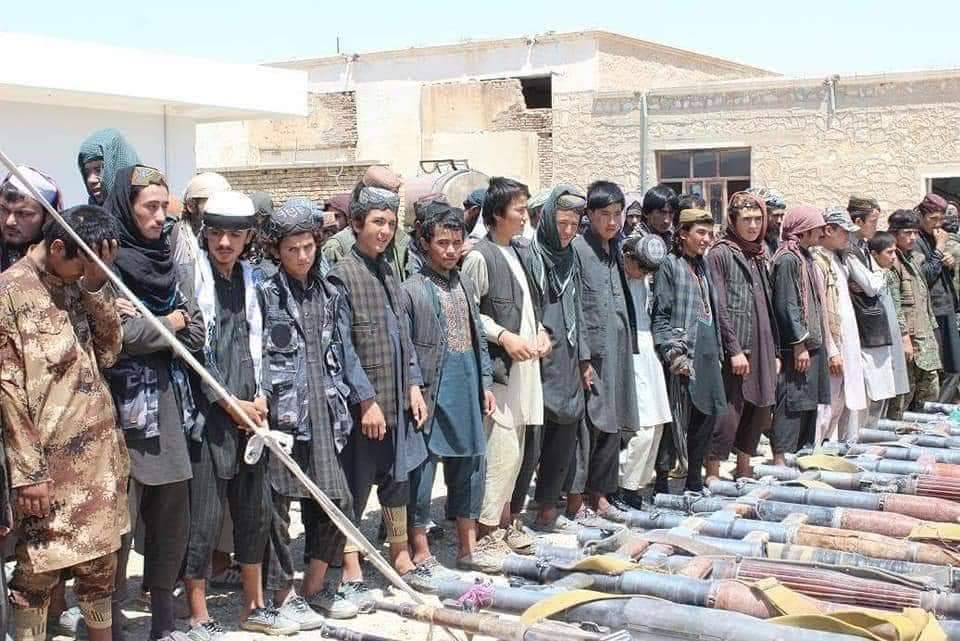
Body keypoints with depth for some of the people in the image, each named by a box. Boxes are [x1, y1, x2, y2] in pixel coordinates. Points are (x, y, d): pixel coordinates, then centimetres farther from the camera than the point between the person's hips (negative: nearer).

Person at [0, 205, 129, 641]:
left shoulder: (80, 284, 9)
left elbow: (108, 353, 0)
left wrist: (95, 284, -9)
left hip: (99, 453, 6)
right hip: (48, 459, -6)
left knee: (100, 564, 14)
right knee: (38, 571, 3)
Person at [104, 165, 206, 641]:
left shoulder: (165, 263, 13)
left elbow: (197, 334, 7)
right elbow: (118, 334, -18)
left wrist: (145, 322, -10)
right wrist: (172, 321, -4)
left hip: (167, 404, 6)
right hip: (121, 406, -6)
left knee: (172, 518, 11)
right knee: (119, 519, -1)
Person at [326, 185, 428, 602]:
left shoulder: (388, 271, 12)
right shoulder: (341, 275, -11)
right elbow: (343, 346, -15)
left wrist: (414, 384, 9)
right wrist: (366, 400, -16)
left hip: (397, 397, 7)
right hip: (363, 401, -7)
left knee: (398, 477, 16)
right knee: (355, 485, 1)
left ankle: (401, 559, 30)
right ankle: (351, 575, 11)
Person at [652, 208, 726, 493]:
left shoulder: (701, 265, 17)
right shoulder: (670, 265, -4)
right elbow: (660, 314, -9)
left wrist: (718, 351, 17)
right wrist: (674, 353, -17)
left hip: (707, 352, 7)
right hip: (684, 354, -7)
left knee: (707, 414, 7)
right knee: (676, 418, -7)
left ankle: (694, 480, 18)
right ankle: (661, 482, 1)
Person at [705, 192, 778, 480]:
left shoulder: (759, 257, 17)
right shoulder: (720, 254, -5)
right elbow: (719, 307, -11)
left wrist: (774, 352, 16)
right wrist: (734, 349, -16)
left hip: (761, 351, 8)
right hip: (734, 351, -7)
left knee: (757, 414, 11)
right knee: (728, 416, -8)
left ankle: (745, 473, 23)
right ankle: (712, 477, -1)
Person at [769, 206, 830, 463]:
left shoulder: (805, 257, 17)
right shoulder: (787, 259, -13)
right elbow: (786, 306, -18)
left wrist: (815, 341, 18)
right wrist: (800, 344, -18)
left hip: (811, 343, 10)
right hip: (796, 347, -10)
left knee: (808, 403, 13)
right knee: (791, 403, -8)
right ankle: (780, 459, -4)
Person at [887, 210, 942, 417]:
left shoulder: (916, 258, 16)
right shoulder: (892, 262, -11)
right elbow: (893, 305, -16)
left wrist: (932, 328, 18)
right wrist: (904, 337, -19)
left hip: (926, 337, 9)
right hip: (907, 337, -9)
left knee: (930, 391, 10)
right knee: (903, 393, -5)